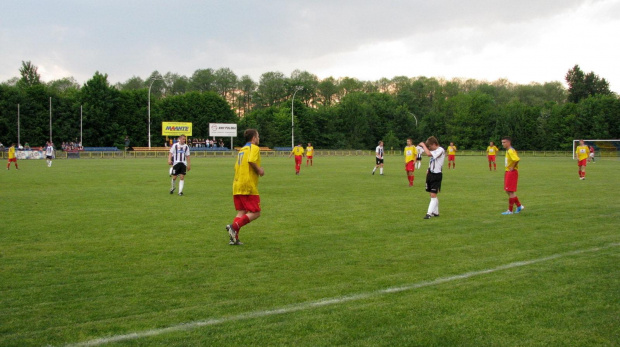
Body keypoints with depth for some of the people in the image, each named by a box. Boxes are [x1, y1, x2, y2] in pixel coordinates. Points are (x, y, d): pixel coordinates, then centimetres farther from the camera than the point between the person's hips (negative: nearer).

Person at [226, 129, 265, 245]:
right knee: (255, 213, -3)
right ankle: (234, 226, -19)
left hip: (237, 186, 8)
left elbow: (236, 167, 19)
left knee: (241, 212, 10)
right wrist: (259, 170, -6)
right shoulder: (254, 148, -4)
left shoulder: (242, 150, 21)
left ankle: (234, 238, 1)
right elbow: (251, 161, -22)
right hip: (248, 186, -8)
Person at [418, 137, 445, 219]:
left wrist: (423, 145, -16)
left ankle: (429, 213, -13)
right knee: (432, 195, 12)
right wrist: (429, 169, 9)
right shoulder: (434, 151, 12)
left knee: (433, 195, -10)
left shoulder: (440, 150, -15)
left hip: (436, 175, -9)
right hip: (430, 174, 9)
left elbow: (428, 154, -30)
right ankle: (435, 212, 20)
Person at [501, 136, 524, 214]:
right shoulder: (508, 151, 12)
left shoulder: (511, 151, -19)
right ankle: (519, 206, 22)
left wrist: (513, 167, -22)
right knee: (508, 191, 13)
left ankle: (510, 210, 4)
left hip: (512, 172, -10)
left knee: (510, 192, -3)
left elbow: (517, 159, -34)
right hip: (507, 172, 10)